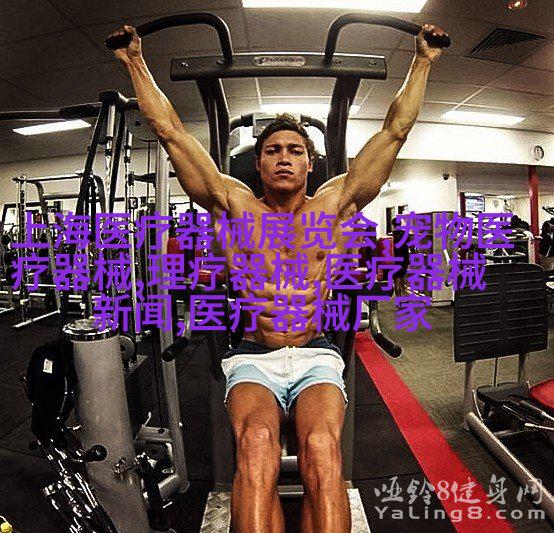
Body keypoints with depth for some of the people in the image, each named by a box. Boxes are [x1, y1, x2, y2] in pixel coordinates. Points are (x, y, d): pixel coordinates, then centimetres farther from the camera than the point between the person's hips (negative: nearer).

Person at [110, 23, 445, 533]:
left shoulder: (334, 204, 7)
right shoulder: (235, 204, 6)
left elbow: (396, 129, 11)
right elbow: (170, 130, 9)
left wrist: (422, 60, 18)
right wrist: (136, 62, 15)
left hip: (317, 358, 1)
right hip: (253, 358, 0)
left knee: (322, 449, -28)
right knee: (256, 446, -30)